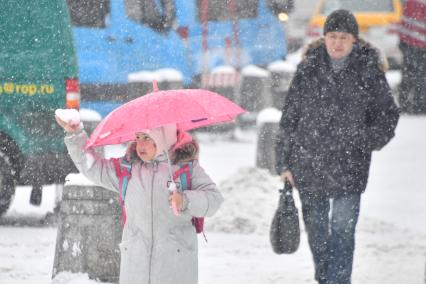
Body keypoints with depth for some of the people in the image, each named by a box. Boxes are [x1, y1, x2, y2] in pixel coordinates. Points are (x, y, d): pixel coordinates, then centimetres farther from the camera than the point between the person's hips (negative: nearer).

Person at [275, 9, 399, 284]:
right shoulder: (308, 68, 3)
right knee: (316, 229, 13)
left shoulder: (369, 70, -1)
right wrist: (284, 162, 5)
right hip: (308, 164, 2)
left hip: (349, 167, -2)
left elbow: (388, 114, 8)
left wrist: (369, 140, -9)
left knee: (343, 229, -10)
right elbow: (290, 116, 7)